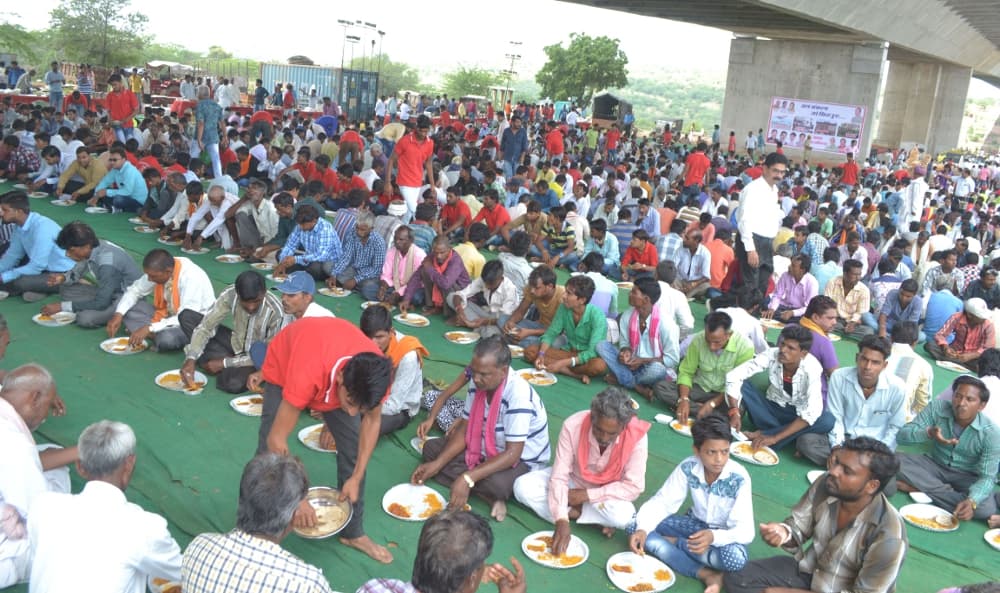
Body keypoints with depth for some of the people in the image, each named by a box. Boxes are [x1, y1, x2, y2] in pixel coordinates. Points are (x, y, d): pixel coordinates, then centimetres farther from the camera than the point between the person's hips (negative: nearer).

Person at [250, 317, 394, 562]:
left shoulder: (374, 373, -34)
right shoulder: (306, 374, -47)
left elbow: (372, 420, -14)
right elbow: (277, 440, -38)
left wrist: (356, 478, -17)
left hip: (332, 370, 3)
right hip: (285, 368, -3)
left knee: (355, 450, -2)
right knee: (268, 452, -11)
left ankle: (354, 533, 16)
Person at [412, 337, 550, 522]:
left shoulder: (518, 395, -31)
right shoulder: (477, 382, -9)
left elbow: (512, 454, -32)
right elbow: (465, 429, 0)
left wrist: (468, 478, -40)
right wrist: (437, 464, -13)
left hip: (521, 461, -8)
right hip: (485, 449, 9)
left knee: (494, 484, -40)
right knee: (431, 448, -4)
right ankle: (487, 495, -15)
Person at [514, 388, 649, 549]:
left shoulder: (636, 436, -30)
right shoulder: (573, 425, -29)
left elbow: (633, 487, -24)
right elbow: (559, 477, -26)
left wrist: (587, 495, -23)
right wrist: (561, 520, -39)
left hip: (606, 494, -2)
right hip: (573, 481, 2)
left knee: (623, 515, -35)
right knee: (523, 486, -22)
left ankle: (574, 511, -9)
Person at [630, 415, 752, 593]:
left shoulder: (739, 479, -26)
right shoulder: (688, 468, -18)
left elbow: (746, 531, -27)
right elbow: (661, 502, -15)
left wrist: (713, 537, -47)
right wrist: (642, 529, -34)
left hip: (723, 534, -3)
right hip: (695, 525, 3)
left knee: (736, 558, -39)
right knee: (635, 523, -19)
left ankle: (673, 542, -13)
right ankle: (707, 575, -23)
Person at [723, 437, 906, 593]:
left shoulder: (889, 536, -30)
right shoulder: (825, 484, -17)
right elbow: (799, 526, -1)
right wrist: (784, 533, -27)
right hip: (809, 572, 5)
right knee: (736, 577, -7)